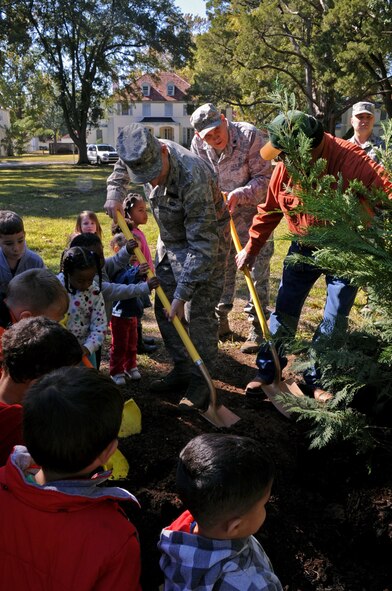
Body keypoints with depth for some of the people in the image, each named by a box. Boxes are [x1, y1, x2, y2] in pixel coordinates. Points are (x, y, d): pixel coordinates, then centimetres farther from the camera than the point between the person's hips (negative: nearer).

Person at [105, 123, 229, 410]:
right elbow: (121, 166, 14)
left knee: (198, 312, -8)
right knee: (164, 308, 10)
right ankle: (182, 369, 24)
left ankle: (201, 382, 6)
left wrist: (182, 293, -33)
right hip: (170, 240, 8)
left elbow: (202, 244, -34)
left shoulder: (192, 176, -37)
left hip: (207, 242, -8)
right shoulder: (143, 155, -15)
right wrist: (115, 192, -6)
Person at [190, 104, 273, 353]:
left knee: (257, 270, -4)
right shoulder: (198, 144, -8)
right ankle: (221, 320, 27)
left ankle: (257, 329, 4)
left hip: (252, 211, -4)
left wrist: (240, 195, -32)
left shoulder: (250, 135, -19)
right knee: (221, 268, 11)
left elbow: (264, 178, -19)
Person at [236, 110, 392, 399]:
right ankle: (267, 370, 22)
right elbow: (269, 210, 1)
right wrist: (251, 248, 7)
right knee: (284, 311, 7)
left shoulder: (351, 160, -29)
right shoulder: (285, 168, -13)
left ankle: (316, 378, 20)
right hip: (304, 247, 4)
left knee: (334, 321, 2)